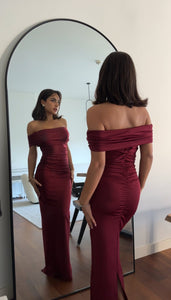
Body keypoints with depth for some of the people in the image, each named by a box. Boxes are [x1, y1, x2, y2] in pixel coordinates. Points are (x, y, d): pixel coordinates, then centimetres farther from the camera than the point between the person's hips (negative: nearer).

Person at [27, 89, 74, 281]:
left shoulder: (62, 122, 10)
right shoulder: (33, 126, -1)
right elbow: (32, 152, 2)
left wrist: (72, 169, 12)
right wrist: (31, 176, -3)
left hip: (64, 174, 4)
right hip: (47, 174, -4)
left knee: (63, 217, 9)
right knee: (51, 218, 6)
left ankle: (61, 266, 29)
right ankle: (55, 266, 25)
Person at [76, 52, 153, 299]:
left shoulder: (97, 112, -18)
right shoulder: (143, 112, -1)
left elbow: (98, 163, -20)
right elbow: (148, 156, 2)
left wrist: (84, 200, -9)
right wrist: (139, 188, 14)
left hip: (106, 191, -6)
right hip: (131, 191, 7)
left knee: (105, 254, 13)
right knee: (109, 241, 31)